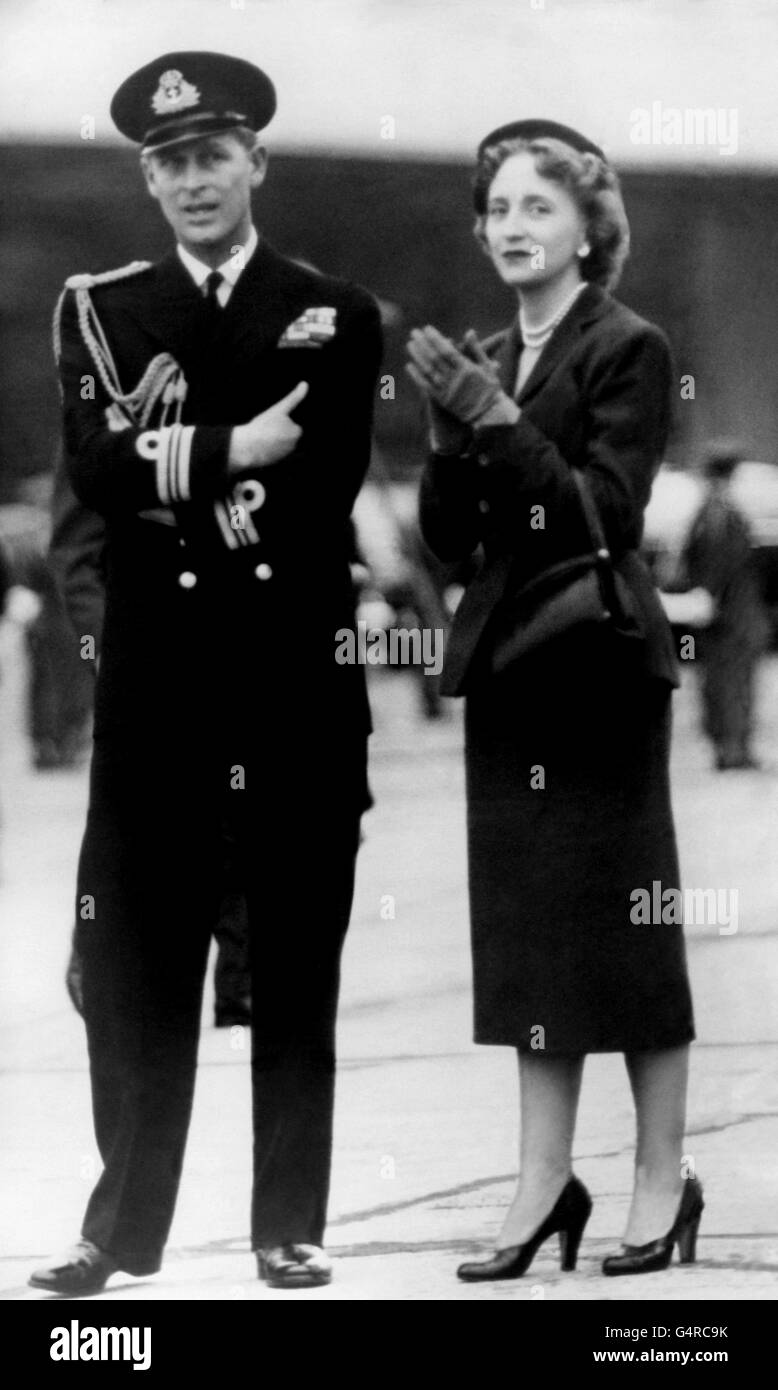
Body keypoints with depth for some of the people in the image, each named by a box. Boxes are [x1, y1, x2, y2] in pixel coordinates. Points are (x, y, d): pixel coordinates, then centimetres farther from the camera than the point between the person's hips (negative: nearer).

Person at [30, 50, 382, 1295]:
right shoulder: (99, 313, 10)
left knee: (297, 960, 2)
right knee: (137, 960, 0)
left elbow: (324, 484, -7)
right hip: (156, 677, 1)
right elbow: (95, 471, -6)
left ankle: (292, 1226, 8)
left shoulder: (336, 318, 7)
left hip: (300, 676, -1)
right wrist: (232, 453, -13)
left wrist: (171, 466, -8)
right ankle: (125, 1227, 6)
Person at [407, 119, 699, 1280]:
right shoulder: (484, 361, 11)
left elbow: (609, 513, -16)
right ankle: (546, 1183, 10)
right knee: (528, 925, 6)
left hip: (601, 663, -6)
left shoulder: (628, 351, -7)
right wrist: (452, 433, -9)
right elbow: (448, 537, 8)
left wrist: (499, 421, -21)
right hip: (505, 663, 6)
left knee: (621, 919, 0)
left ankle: (663, 1180, 8)